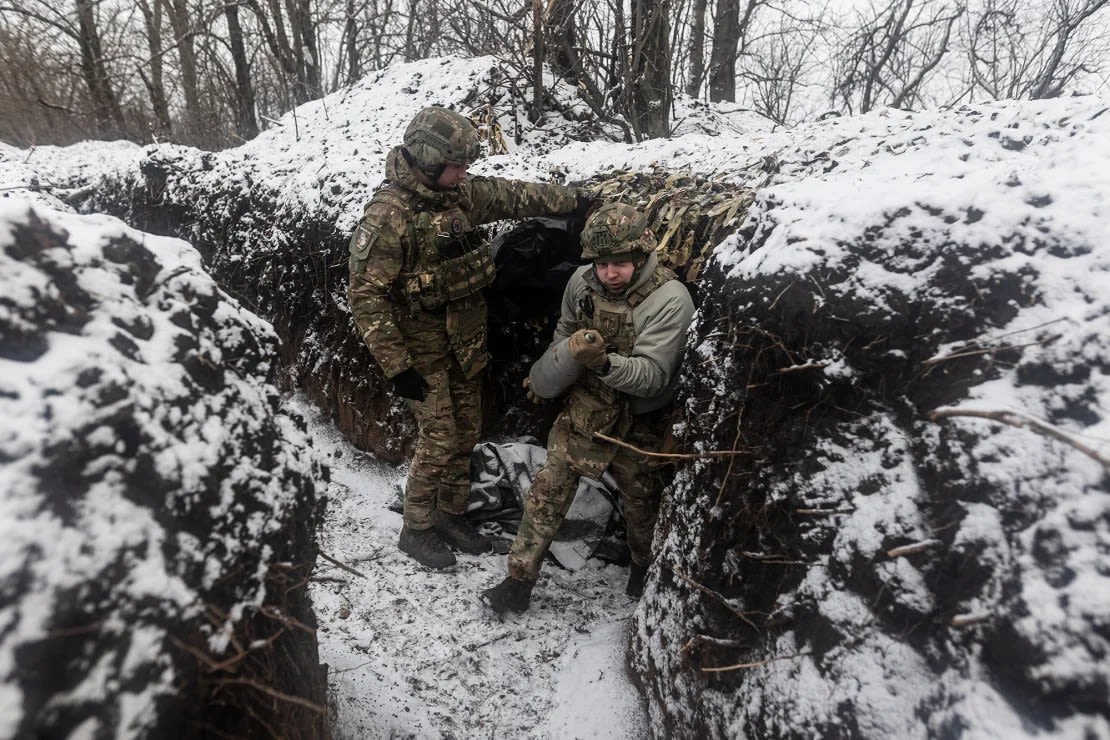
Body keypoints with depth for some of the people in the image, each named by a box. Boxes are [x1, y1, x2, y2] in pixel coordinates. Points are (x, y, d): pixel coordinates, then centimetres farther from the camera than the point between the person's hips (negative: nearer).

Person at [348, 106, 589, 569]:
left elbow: (512, 196, 15)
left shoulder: (461, 193, 0)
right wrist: (395, 366, -22)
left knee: (466, 433, 13)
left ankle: (451, 514, 32)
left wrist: (573, 201, 20)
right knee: (439, 439, -3)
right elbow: (365, 295, -21)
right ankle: (416, 530, 19)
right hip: (422, 350, -7)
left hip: (466, 342, 7)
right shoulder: (388, 216, -21)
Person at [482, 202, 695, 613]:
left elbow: (652, 375, -29)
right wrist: (549, 370, 8)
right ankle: (519, 581, 17)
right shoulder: (582, 281, -9)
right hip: (584, 408, 3)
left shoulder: (670, 299, -24)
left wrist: (604, 362, -44)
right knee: (547, 492, 2)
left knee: (641, 503, 17)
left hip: (638, 423, -3)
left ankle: (644, 567, 47)